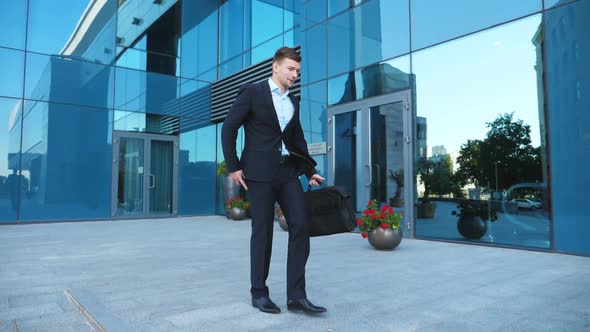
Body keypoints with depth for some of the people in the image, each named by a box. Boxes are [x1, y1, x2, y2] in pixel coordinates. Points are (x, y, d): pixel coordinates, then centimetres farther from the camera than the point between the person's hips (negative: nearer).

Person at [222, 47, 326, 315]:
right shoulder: (252, 92, 0)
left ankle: (296, 295, 2)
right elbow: (228, 128, -3)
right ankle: (259, 293, 16)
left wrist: (309, 171, 13)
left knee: (300, 226, -5)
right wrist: (233, 167, -8)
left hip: (288, 172, 6)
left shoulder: (293, 102, 17)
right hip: (260, 172, -5)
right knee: (262, 231, 0)